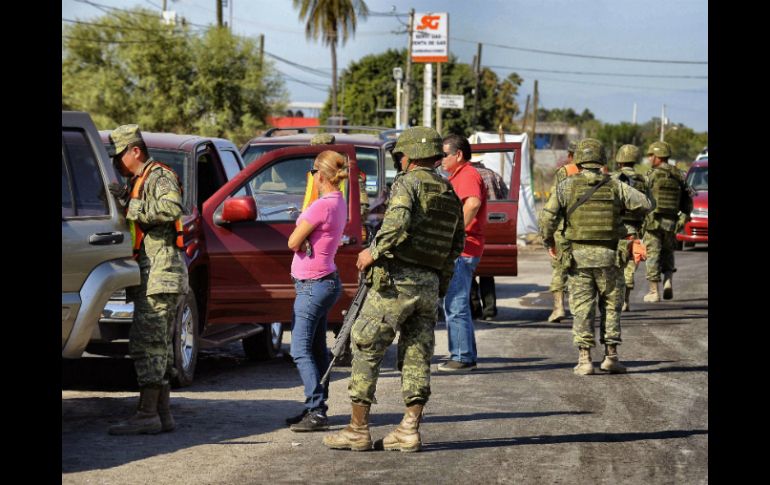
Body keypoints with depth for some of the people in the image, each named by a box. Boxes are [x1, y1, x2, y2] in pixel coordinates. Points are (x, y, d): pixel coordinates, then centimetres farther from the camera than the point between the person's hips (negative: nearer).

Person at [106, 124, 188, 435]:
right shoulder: (137, 182, 25)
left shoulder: (159, 177, -7)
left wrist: (129, 204, -22)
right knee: (159, 345, 10)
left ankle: (146, 414, -14)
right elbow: (131, 223, 23)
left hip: (161, 272, -11)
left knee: (146, 342, -13)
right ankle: (163, 413, 13)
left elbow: (172, 208, -26)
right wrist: (122, 201, 6)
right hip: (151, 275, 11)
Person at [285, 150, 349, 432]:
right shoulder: (338, 203, 10)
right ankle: (316, 409, 19)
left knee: (301, 351, -9)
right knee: (317, 350, 14)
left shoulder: (323, 206, -21)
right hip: (325, 282, 10)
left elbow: (293, 243, -15)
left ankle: (316, 411, -13)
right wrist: (307, 235, -4)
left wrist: (302, 232, 2)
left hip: (313, 286, -10)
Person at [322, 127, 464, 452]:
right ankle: (409, 431, 5)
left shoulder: (408, 182, -8)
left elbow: (397, 222, -26)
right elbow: (457, 244, 16)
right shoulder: (450, 194, 14)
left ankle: (358, 430, 2)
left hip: (396, 280, -7)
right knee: (417, 358, 9)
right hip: (430, 285, 7)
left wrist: (374, 251, -14)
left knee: (366, 350, 1)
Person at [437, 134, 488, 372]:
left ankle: (463, 358, -8)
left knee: (456, 307, -10)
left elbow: (473, 203, -34)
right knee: (453, 305, 16)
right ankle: (463, 355, 22)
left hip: (462, 250, -11)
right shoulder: (456, 177, 21)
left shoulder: (467, 176, -14)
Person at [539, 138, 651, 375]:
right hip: (608, 257, 1)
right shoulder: (614, 186, 1)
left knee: (582, 308, 3)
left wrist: (549, 240, 7)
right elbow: (644, 203, 3)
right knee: (611, 306, 13)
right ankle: (611, 355, 11)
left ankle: (585, 358, -2)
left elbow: (547, 217, -9)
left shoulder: (567, 185, -3)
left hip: (579, 255, -1)